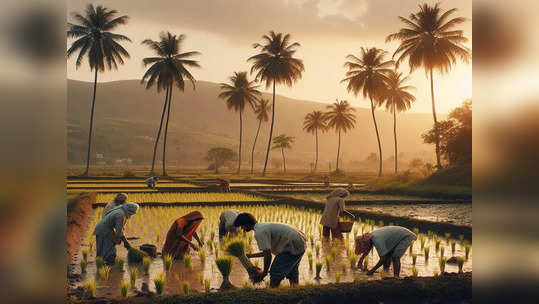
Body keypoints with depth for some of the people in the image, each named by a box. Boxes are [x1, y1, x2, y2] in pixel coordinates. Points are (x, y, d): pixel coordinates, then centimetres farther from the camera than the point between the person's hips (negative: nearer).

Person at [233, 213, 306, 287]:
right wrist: (250, 256, 23)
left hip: (293, 246, -10)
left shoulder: (259, 233, -17)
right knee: (292, 274, 25)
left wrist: (264, 272, -8)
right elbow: (267, 251, 21)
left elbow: (268, 255, -21)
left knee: (275, 273, -7)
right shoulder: (263, 226, 14)